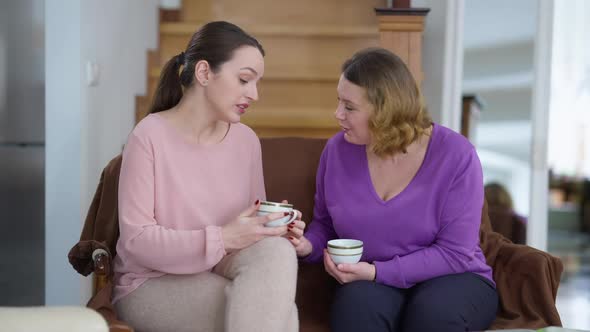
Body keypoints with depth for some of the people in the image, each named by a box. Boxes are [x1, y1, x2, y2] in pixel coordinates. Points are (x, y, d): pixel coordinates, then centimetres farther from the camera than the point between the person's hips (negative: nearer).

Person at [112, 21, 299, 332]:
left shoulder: (247, 141, 3)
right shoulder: (150, 136, -13)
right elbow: (136, 239, -17)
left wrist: (272, 226, -12)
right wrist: (222, 239, -27)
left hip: (216, 272, 5)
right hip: (152, 284, -5)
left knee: (277, 251, -28)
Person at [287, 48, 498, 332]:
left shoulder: (455, 156, -14)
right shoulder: (338, 150, -2)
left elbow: (455, 252, -16)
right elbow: (324, 224, 13)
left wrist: (376, 272, -24)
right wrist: (308, 245, -11)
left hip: (452, 279, -2)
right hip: (371, 284, 2)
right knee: (358, 302, -34)